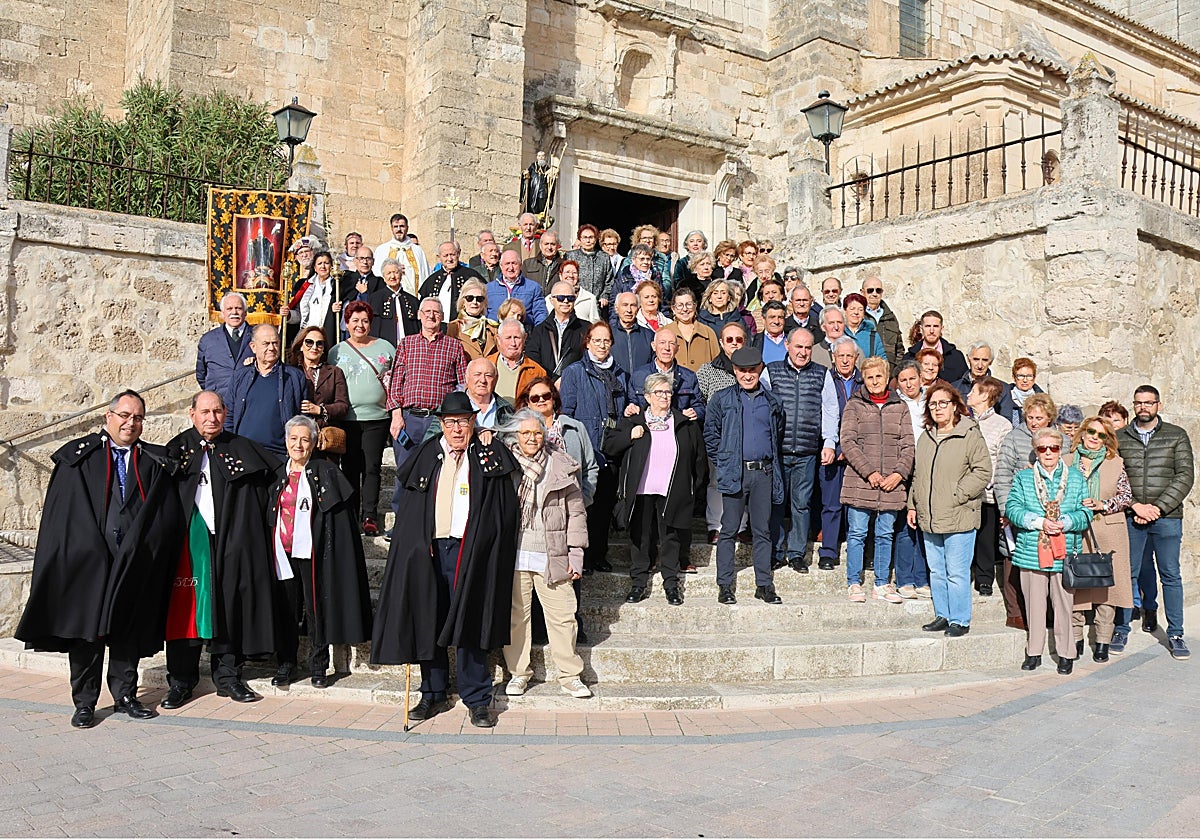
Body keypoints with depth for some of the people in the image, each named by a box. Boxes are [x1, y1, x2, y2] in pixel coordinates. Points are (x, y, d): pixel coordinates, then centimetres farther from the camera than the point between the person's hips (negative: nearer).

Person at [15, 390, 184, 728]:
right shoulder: (78, 456, 5)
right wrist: (93, 550, -8)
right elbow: (61, 511, 0)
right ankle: (84, 703, 13)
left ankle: (125, 695, 20)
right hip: (86, 561, -1)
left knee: (129, 632, 8)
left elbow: (168, 515, 7)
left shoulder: (155, 462, 9)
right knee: (85, 630, 3)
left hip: (135, 564, 2)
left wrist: (139, 549, -3)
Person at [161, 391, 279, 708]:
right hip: (189, 540, -1)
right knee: (186, 608, 1)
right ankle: (181, 680, 10)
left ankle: (227, 676, 17)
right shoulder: (177, 449, 5)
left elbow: (276, 474, 14)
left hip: (229, 542, 1)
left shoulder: (241, 449, 7)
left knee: (228, 607, 7)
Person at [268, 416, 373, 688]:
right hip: (283, 553, 3)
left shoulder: (326, 473, 0)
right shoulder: (277, 475, 12)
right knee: (285, 609, 7)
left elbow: (341, 514, -4)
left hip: (311, 553, -3)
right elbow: (268, 516, 17)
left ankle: (318, 666, 13)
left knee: (316, 608, 2)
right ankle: (286, 664, 19)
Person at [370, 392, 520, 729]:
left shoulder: (491, 455, 4)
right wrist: (409, 546, 4)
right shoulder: (425, 455, 11)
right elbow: (406, 504, 13)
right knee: (428, 622, 8)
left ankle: (476, 700, 9)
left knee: (469, 625, -2)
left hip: (469, 552, -3)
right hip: (427, 549, 3)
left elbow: (508, 509, 2)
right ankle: (434, 694, 21)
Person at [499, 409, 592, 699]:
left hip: (552, 556, 0)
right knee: (515, 615, 6)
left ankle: (570, 676, 12)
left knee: (562, 615, 0)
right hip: (514, 555, 1)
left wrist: (576, 555, 2)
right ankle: (518, 673, 20)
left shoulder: (561, 466, 5)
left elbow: (576, 512, 7)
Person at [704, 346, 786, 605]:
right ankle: (724, 586, 6)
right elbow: (710, 435, 7)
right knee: (729, 530, 1)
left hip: (764, 473, 2)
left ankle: (764, 584, 13)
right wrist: (721, 462, 1)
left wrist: (773, 463, 15)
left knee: (763, 530, 6)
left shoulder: (772, 402, 12)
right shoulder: (722, 399, 5)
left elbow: (778, 435, 23)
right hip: (734, 473, -2)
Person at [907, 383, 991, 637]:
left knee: (957, 573, -3)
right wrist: (912, 505, 17)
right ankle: (942, 616, 24)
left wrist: (956, 495, -14)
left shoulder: (971, 435, -6)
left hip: (959, 517, -6)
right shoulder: (925, 438, 15)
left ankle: (960, 620, 7)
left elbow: (982, 472, -10)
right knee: (936, 571, 13)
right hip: (929, 520, 7)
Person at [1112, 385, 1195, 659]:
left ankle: (1175, 634, 15)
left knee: (1171, 575, 5)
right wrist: (1135, 506, -11)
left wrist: (1158, 507, -11)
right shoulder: (1119, 438, 8)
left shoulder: (1177, 436, 6)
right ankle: (1121, 630, 14)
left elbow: (1185, 475, -1)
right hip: (1130, 517, 0)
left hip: (1167, 516, 0)